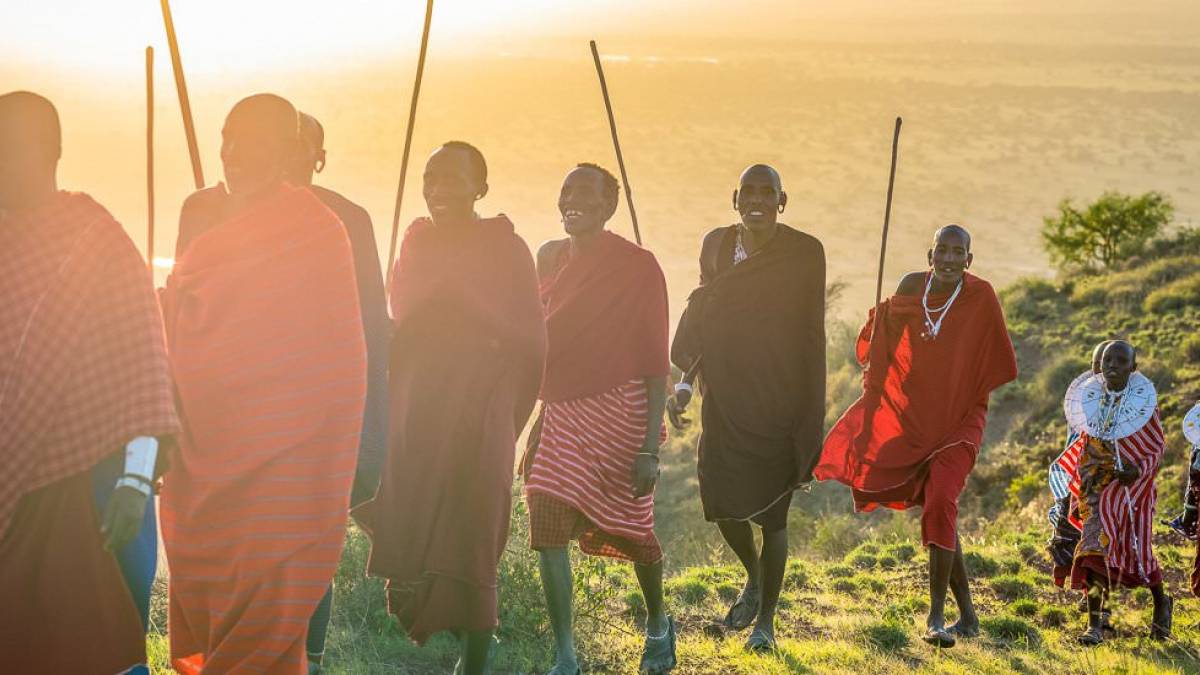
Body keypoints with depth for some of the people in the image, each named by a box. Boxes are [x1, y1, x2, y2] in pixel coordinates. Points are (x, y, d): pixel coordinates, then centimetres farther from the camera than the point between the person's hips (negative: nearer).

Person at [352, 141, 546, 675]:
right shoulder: (418, 240, 10)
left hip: (475, 416, -5)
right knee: (411, 534, 6)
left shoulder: (506, 248, -4)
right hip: (414, 412, 5)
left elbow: (530, 342, -4)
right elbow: (400, 324, 14)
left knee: (466, 542, -4)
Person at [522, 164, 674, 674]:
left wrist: (650, 446, -15)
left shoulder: (638, 266, -9)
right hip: (561, 415, 4)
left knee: (632, 530, 9)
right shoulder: (551, 259, 7)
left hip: (620, 413, -4)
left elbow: (655, 362, -10)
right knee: (547, 530, -10)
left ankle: (657, 623, 39)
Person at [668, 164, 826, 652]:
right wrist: (684, 382, 5)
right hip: (724, 399, 4)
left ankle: (766, 620, 16)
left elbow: (810, 336, -7)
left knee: (772, 511, 1)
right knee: (722, 502, 8)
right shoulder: (716, 245, 3)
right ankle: (754, 579, 39)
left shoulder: (805, 253, -9)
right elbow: (701, 319, 11)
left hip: (780, 404, -4)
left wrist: (810, 419, -8)